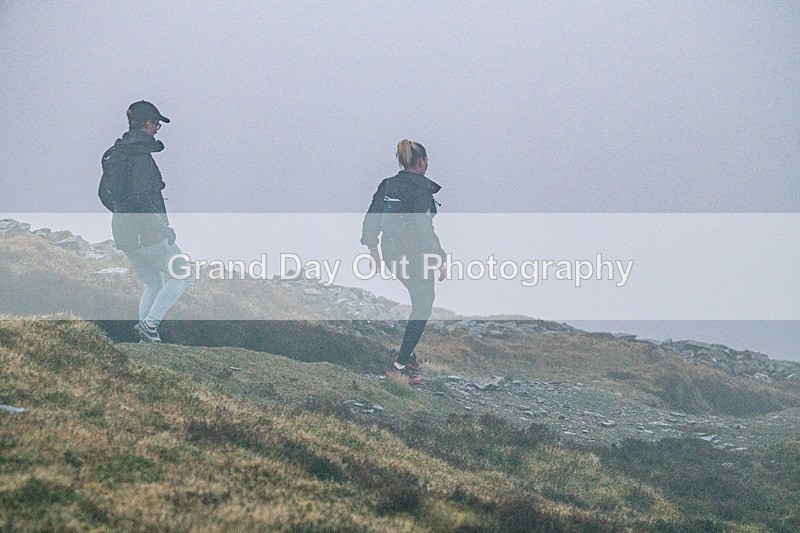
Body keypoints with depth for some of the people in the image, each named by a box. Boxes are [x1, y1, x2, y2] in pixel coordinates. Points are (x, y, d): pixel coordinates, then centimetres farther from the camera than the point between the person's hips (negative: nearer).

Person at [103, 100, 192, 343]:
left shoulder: (115, 152, 12)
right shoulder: (141, 155, -16)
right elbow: (141, 197, -25)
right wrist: (163, 228, -18)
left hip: (124, 236, 9)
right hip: (146, 234, -9)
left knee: (153, 284, 21)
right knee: (182, 275, 4)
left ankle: (147, 338, 14)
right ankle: (150, 323, -8)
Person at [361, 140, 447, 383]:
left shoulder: (387, 186, 4)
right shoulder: (421, 191, -17)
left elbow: (370, 219, 7)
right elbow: (425, 230, -21)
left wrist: (373, 248, 18)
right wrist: (440, 260, -15)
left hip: (391, 252, 7)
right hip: (415, 255, -7)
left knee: (422, 298, 24)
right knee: (423, 305, 5)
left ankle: (406, 352, 25)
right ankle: (400, 364, 1)